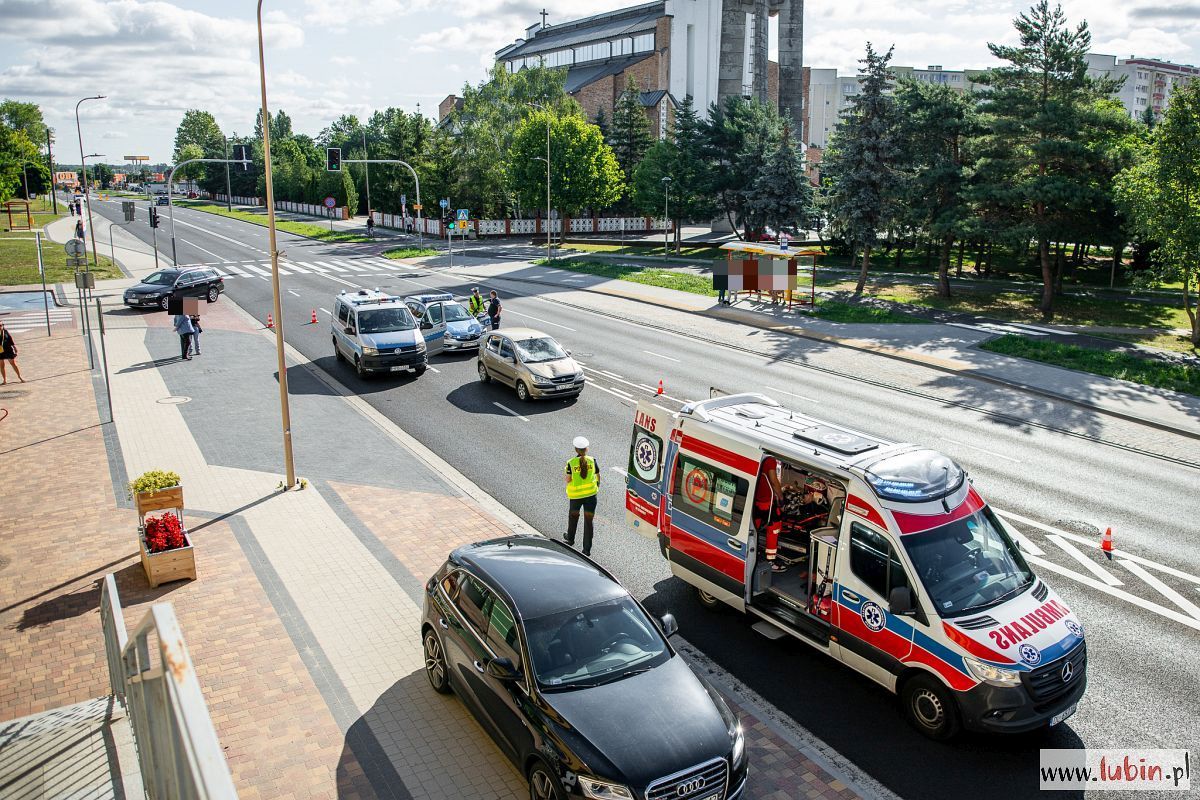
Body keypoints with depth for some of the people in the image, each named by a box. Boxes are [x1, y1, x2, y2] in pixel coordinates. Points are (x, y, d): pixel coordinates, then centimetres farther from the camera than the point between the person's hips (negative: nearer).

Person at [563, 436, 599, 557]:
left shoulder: (571, 463, -13)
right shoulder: (592, 461, -7)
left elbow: (567, 479, -11)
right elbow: (598, 476, 1)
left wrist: (564, 475, 11)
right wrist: (597, 486, 18)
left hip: (575, 495, 0)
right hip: (591, 494, 0)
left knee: (573, 515, 26)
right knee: (588, 521, 6)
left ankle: (570, 539, 46)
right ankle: (587, 549, 7)